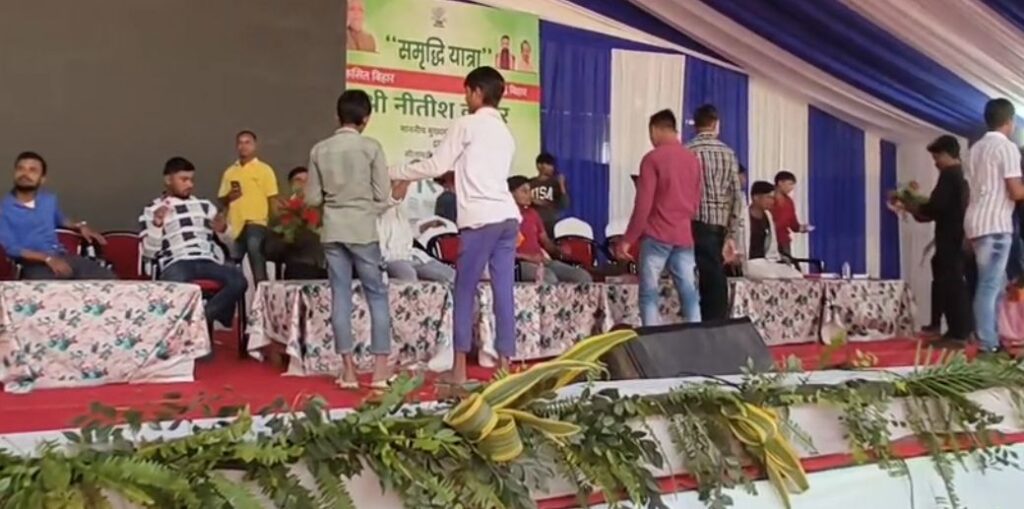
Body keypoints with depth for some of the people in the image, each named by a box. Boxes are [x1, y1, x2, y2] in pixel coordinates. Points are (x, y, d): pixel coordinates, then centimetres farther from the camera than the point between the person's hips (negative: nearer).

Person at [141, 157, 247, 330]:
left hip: (207, 261, 3)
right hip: (176, 263, -3)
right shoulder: (152, 210, 15)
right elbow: (149, 252, 6)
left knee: (238, 280, -30)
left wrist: (222, 229, 2)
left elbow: (227, 239, 25)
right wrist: (157, 225, -9)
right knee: (175, 284, -40)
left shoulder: (205, 205, 25)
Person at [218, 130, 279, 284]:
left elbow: (273, 199, -1)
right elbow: (221, 200, 20)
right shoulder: (229, 172, 15)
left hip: (256, 224, -5)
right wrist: (228, 197, -3)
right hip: (234, 226, 5)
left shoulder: (265, 170, 3)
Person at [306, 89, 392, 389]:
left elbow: (312, 198, 4)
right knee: (377, 295, 4)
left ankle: (348, 370, 7)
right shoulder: (371, 147, -5)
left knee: (340, 296, 5)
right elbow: (382, 197, -5)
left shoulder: (319, 150, 4)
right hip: (363, 230, -3)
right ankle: (380, 370, 3)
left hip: (332, 231, 3)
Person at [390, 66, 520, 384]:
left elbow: (435, 167, -2)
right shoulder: (505, 133, 22)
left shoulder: (467, 125, 0)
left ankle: (459, 369, 2)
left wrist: (393, 173, 9)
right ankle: (505, 365, 6)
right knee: (504, 293, 4)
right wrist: (457, 175, 33)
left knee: (465, 292, 0)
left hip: (481, 218, -7)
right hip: (508, 216, 7)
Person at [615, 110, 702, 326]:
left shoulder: (652, 158, -7)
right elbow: (696, 202, 17)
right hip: (684, 236, 5)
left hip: (657, 236, -5)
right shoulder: (693, 159, 11)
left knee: (649, 294, -1)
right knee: (689, 294, 6)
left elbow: (643, 205, -11)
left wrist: (627, 240, -6)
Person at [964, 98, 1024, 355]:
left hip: (978, 222, 8)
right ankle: (988, 345, -6)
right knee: (990, 285, -8)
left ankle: (989, 338, 16)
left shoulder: (977, 148, 16)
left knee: (996, 283, 14)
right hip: (995, 224, -8)